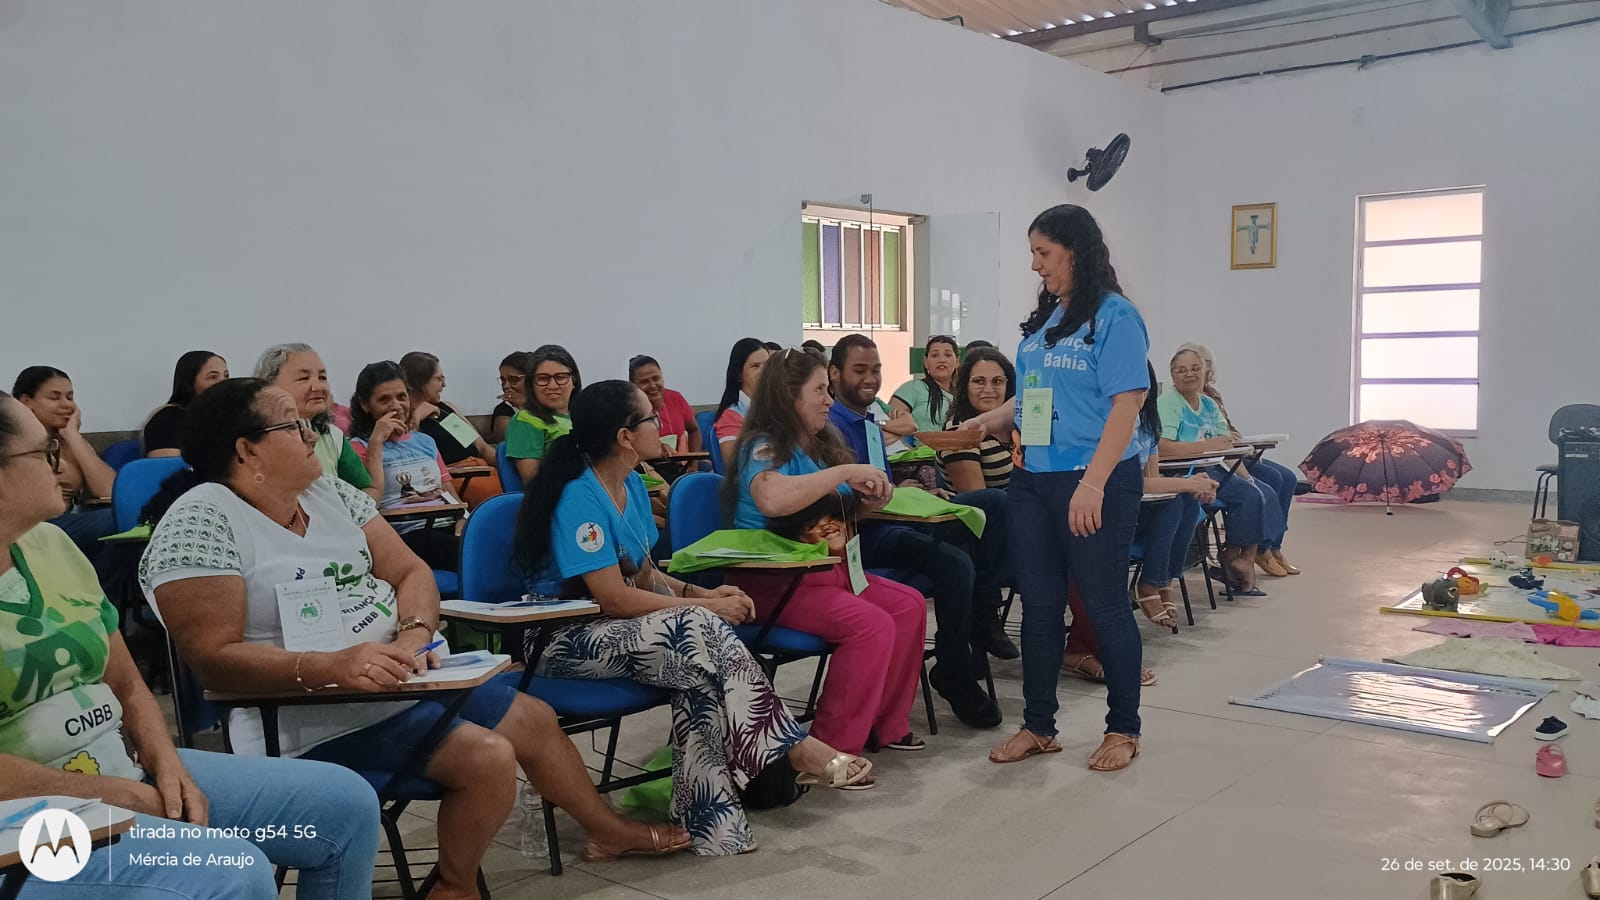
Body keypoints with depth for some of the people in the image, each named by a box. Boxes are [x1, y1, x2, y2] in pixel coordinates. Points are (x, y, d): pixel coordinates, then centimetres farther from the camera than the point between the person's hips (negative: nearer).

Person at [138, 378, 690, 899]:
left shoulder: (329, 493, 6)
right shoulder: (200, 522, -17)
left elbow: (411, 571, 5)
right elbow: (213, 658, -23)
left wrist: (413, 637, -17)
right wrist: (331, 667, -36)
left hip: (406, 676, 9)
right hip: (317, 715, -8)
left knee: (534, 719, 16)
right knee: (488, 758, -21)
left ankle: (610, 830, 39)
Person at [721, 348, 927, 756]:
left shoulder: (819, 445, 11)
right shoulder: (765, 448, -15)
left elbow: (830, 514, 22)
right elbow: (773, 500, -38)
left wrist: (867, 503, -1)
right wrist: (845, 472, -29)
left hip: (825, 568, 9)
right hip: (772, 580, -9)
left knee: (910, 605, -4)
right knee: (871, 626, -24)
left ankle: (885, 725, 6)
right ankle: (834, 748, -14)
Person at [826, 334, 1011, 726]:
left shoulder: (873, 421, 21)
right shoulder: (831, 426, -9)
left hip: (895, 521, 10)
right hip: (867, 536, -9)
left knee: (992, 502, -1)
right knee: (955, 564, -31)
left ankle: (983, 616, 1)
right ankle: (955, 675, -11)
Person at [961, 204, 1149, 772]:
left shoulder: (1114, 315, -10)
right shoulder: (1041, 320, 13)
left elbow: (1127, 404, -16)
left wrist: (1093, 483, -23)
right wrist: (989, 422, 4)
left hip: (1096, 486, -7)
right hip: (1033, 481, 7)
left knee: (1105, 605, 4)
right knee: (1039, 606, 11)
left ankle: (1123, 729, 21)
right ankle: (1038, 727, 23)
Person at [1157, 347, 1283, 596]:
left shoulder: (1209, 404, 16)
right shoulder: (1168, 403, -8)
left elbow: (1227, 447, 10)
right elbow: (1161, 446, -23)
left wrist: (1247, 477, -5)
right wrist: (1208, 444, -26)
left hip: (1215, 469, 8)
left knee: (1267, 493, -5)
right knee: (1250, 496, -21)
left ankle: (1245, 557, 2)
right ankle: (1233, 556, -1)